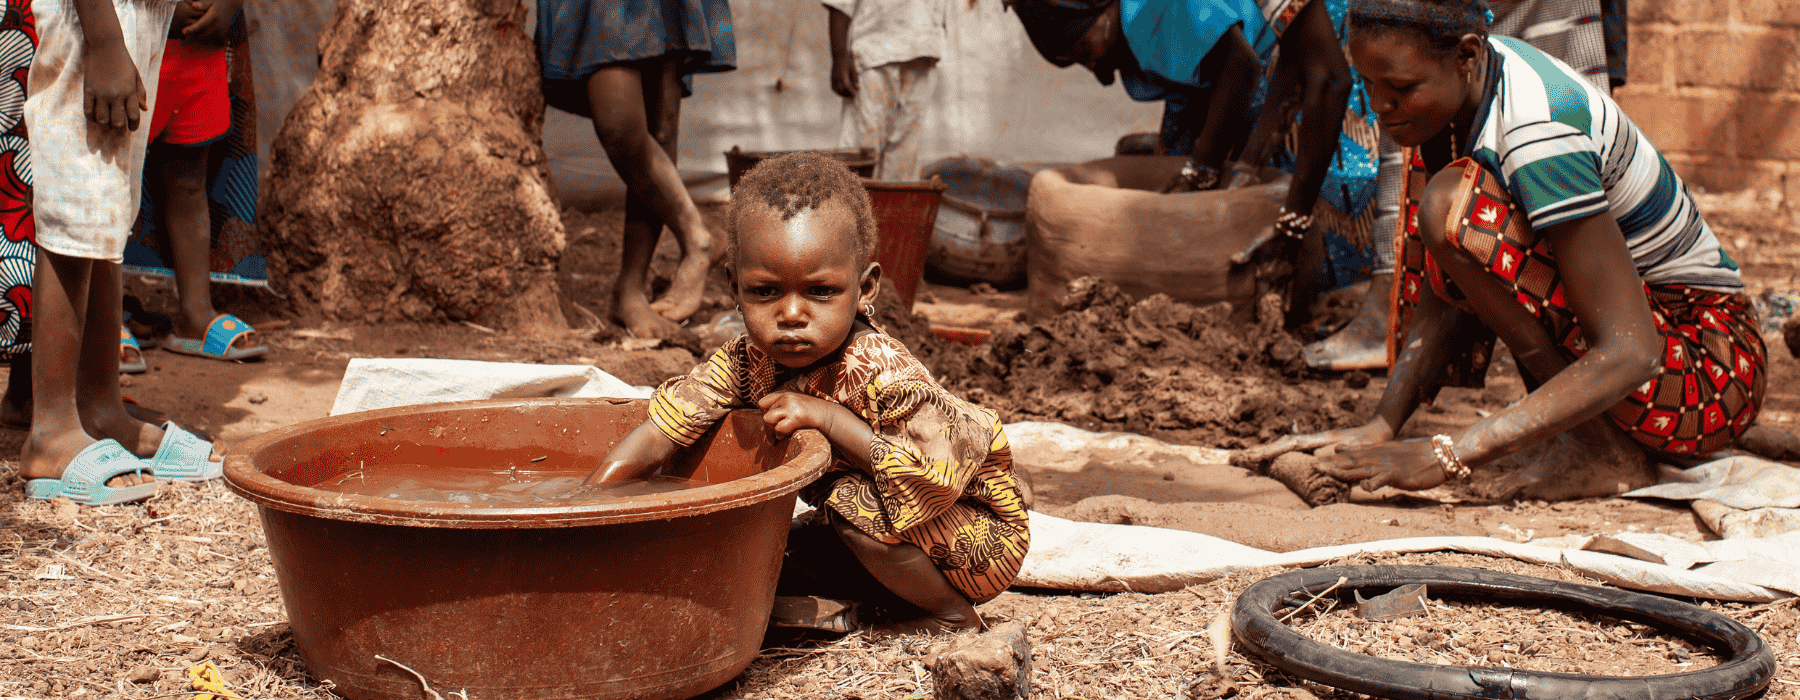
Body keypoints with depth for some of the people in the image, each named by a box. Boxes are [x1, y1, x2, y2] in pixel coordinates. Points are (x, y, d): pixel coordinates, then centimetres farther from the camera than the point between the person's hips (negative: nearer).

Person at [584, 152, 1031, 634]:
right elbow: (655, 437, -12)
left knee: (850, 499, -27)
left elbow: (939, 476, -39)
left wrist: (829, 418, -36)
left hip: (982, 538, -7)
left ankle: (951, 614, -10)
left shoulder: (880, 373, -32)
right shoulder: (747, 361, -13)